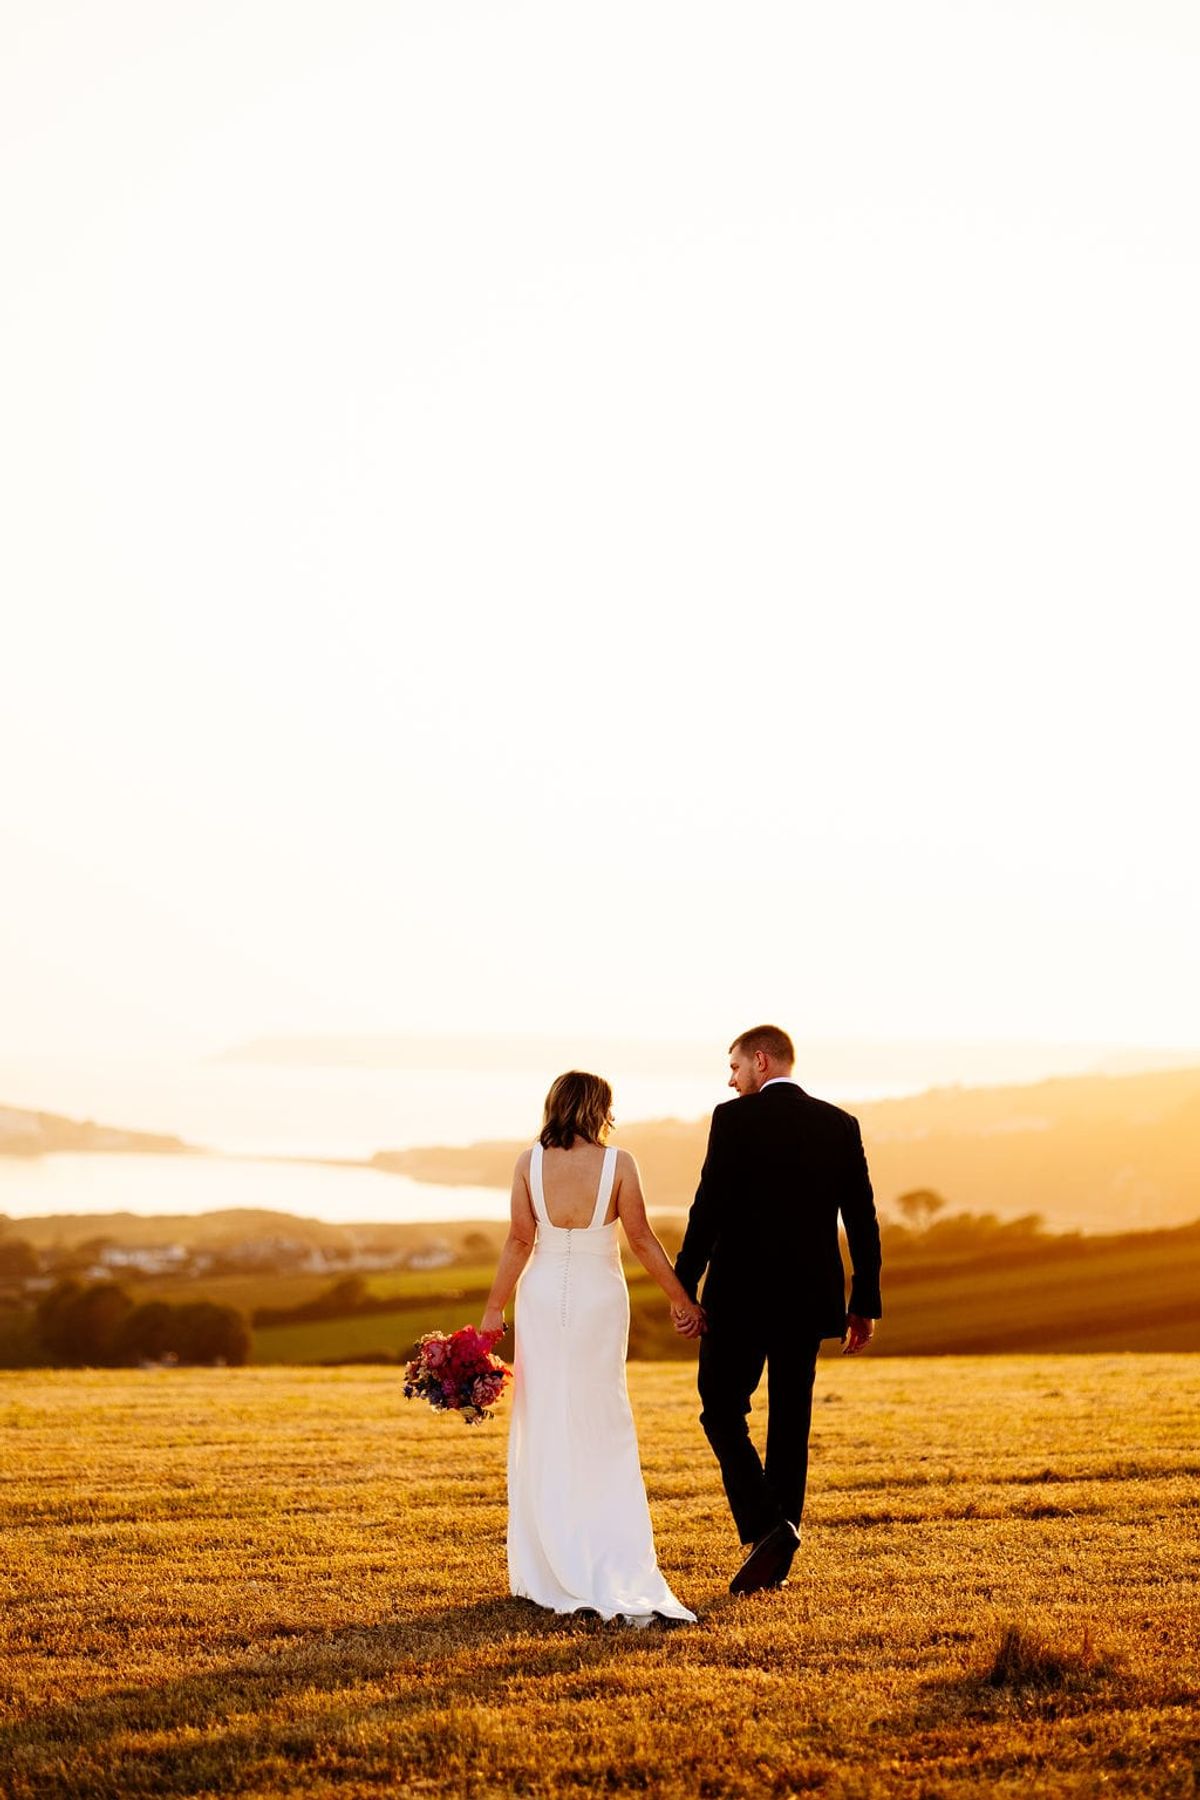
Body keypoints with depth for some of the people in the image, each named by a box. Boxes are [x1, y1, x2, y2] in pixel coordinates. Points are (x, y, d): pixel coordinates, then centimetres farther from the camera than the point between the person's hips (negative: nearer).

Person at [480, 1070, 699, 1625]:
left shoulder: (529, 1162, -3)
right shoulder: (617, 1162, -7)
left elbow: (519, 1241, -5)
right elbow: (642, 1240, -5)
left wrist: (493, 1309, 2)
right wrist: (682, 1300, 4)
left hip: (543, 1298, 1)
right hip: (599, 1299, -1)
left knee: (542, 1431, 9)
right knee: (602, 1432, 6)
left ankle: (544, 1573, 13)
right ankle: (618, 1574, -3)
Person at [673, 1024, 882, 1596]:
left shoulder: (736, 1118, -8)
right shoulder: (840, 1125, 6)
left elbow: (709, 1208, -13)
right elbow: (863, 1221, 6)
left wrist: (683, 1289, -8)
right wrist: (864, 1303, 12)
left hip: (741, 1295, -5)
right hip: (809, 1299, 5)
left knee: (723, 1411, 6)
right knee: (790, 1422, 11)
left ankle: (763, 1528, -14)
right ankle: (775, 1560, 13)